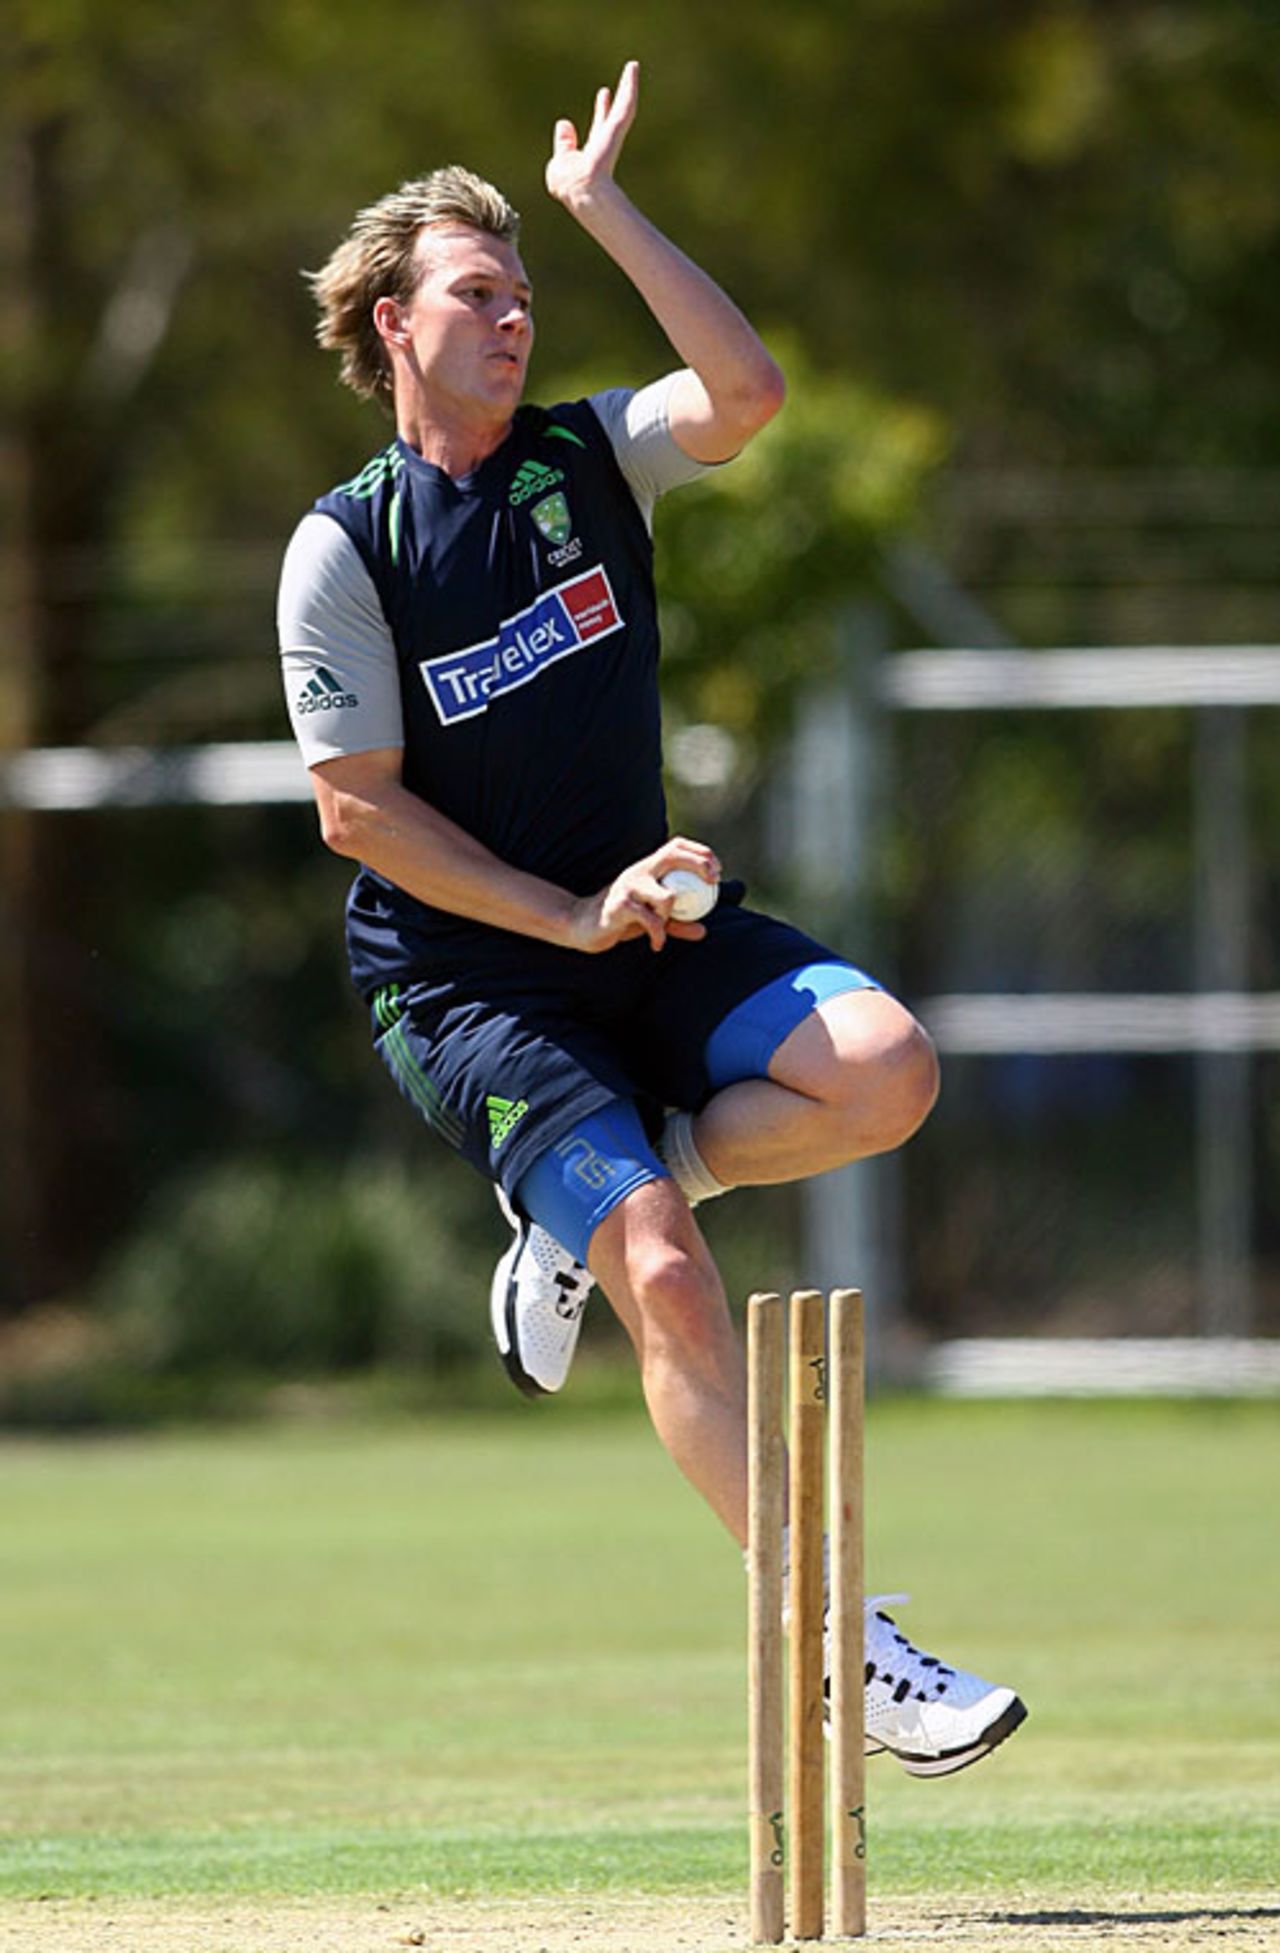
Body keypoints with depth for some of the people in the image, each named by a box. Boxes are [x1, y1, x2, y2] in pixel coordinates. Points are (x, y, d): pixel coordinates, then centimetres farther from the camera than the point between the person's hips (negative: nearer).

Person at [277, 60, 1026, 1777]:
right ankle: (840, 1650, -18)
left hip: (643, 927, 5)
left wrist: (603, 210, -16)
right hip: (464, 982, -5)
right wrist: (575, 921, -15)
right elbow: (358, 809, -9)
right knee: (670, 1283, -21)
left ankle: (589, 1214, 1)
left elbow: (745, 391, -14)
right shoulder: (345, 547, -6)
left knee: (884, 1071, -22)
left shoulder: (587, 459, 6)